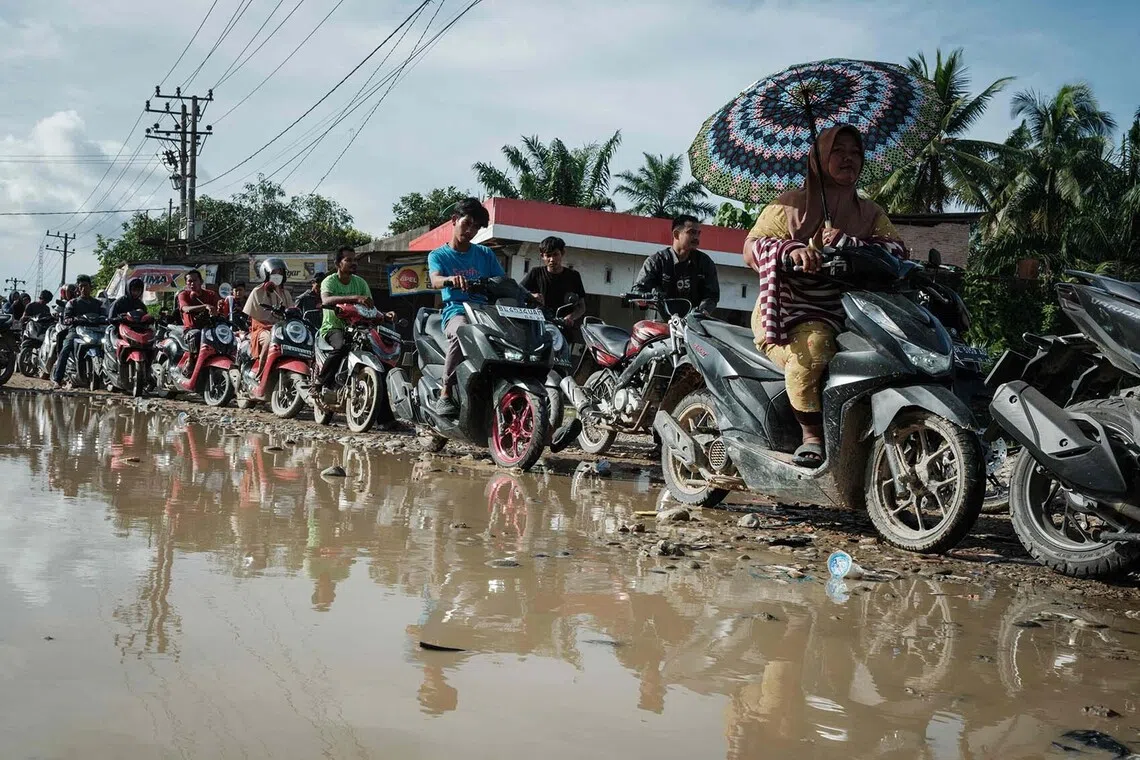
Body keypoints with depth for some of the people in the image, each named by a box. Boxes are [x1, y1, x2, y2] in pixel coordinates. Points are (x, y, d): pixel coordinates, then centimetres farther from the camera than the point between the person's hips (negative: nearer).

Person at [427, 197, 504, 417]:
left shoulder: (485, 254, 21)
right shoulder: (438, 255, 11)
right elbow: (435, 281, -10)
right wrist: (451, 279, -35)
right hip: (456, 311, -3)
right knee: (462, 331, -40)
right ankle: (445, 394, -32)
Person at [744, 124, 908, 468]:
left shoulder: (870, 213, 21)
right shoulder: (789, 205, 10)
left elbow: (897, 249, 3)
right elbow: (752, 247, -2)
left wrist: (850, 244, -17)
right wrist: (792, 249, -25)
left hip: (849, 310, 4)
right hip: (792, 311, -4)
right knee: (813, 343, -37)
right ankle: (812, 435, -25)